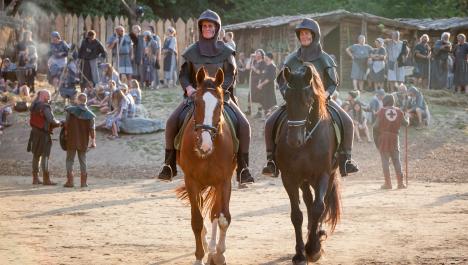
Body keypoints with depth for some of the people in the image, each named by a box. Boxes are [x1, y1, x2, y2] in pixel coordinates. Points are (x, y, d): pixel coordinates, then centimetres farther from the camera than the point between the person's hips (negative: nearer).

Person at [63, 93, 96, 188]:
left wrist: (65, 134, 8)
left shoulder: (71, 110, -8)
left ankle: (70, 181, -1)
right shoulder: (89, 114, -3)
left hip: (71, 140, -2)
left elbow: (67, 124, -5)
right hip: (83, 141, 2)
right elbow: (92, 129, -5)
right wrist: (93, 141, -1)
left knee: (70, 160, 6)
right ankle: (84, 182, 8)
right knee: (83, 160, 11)